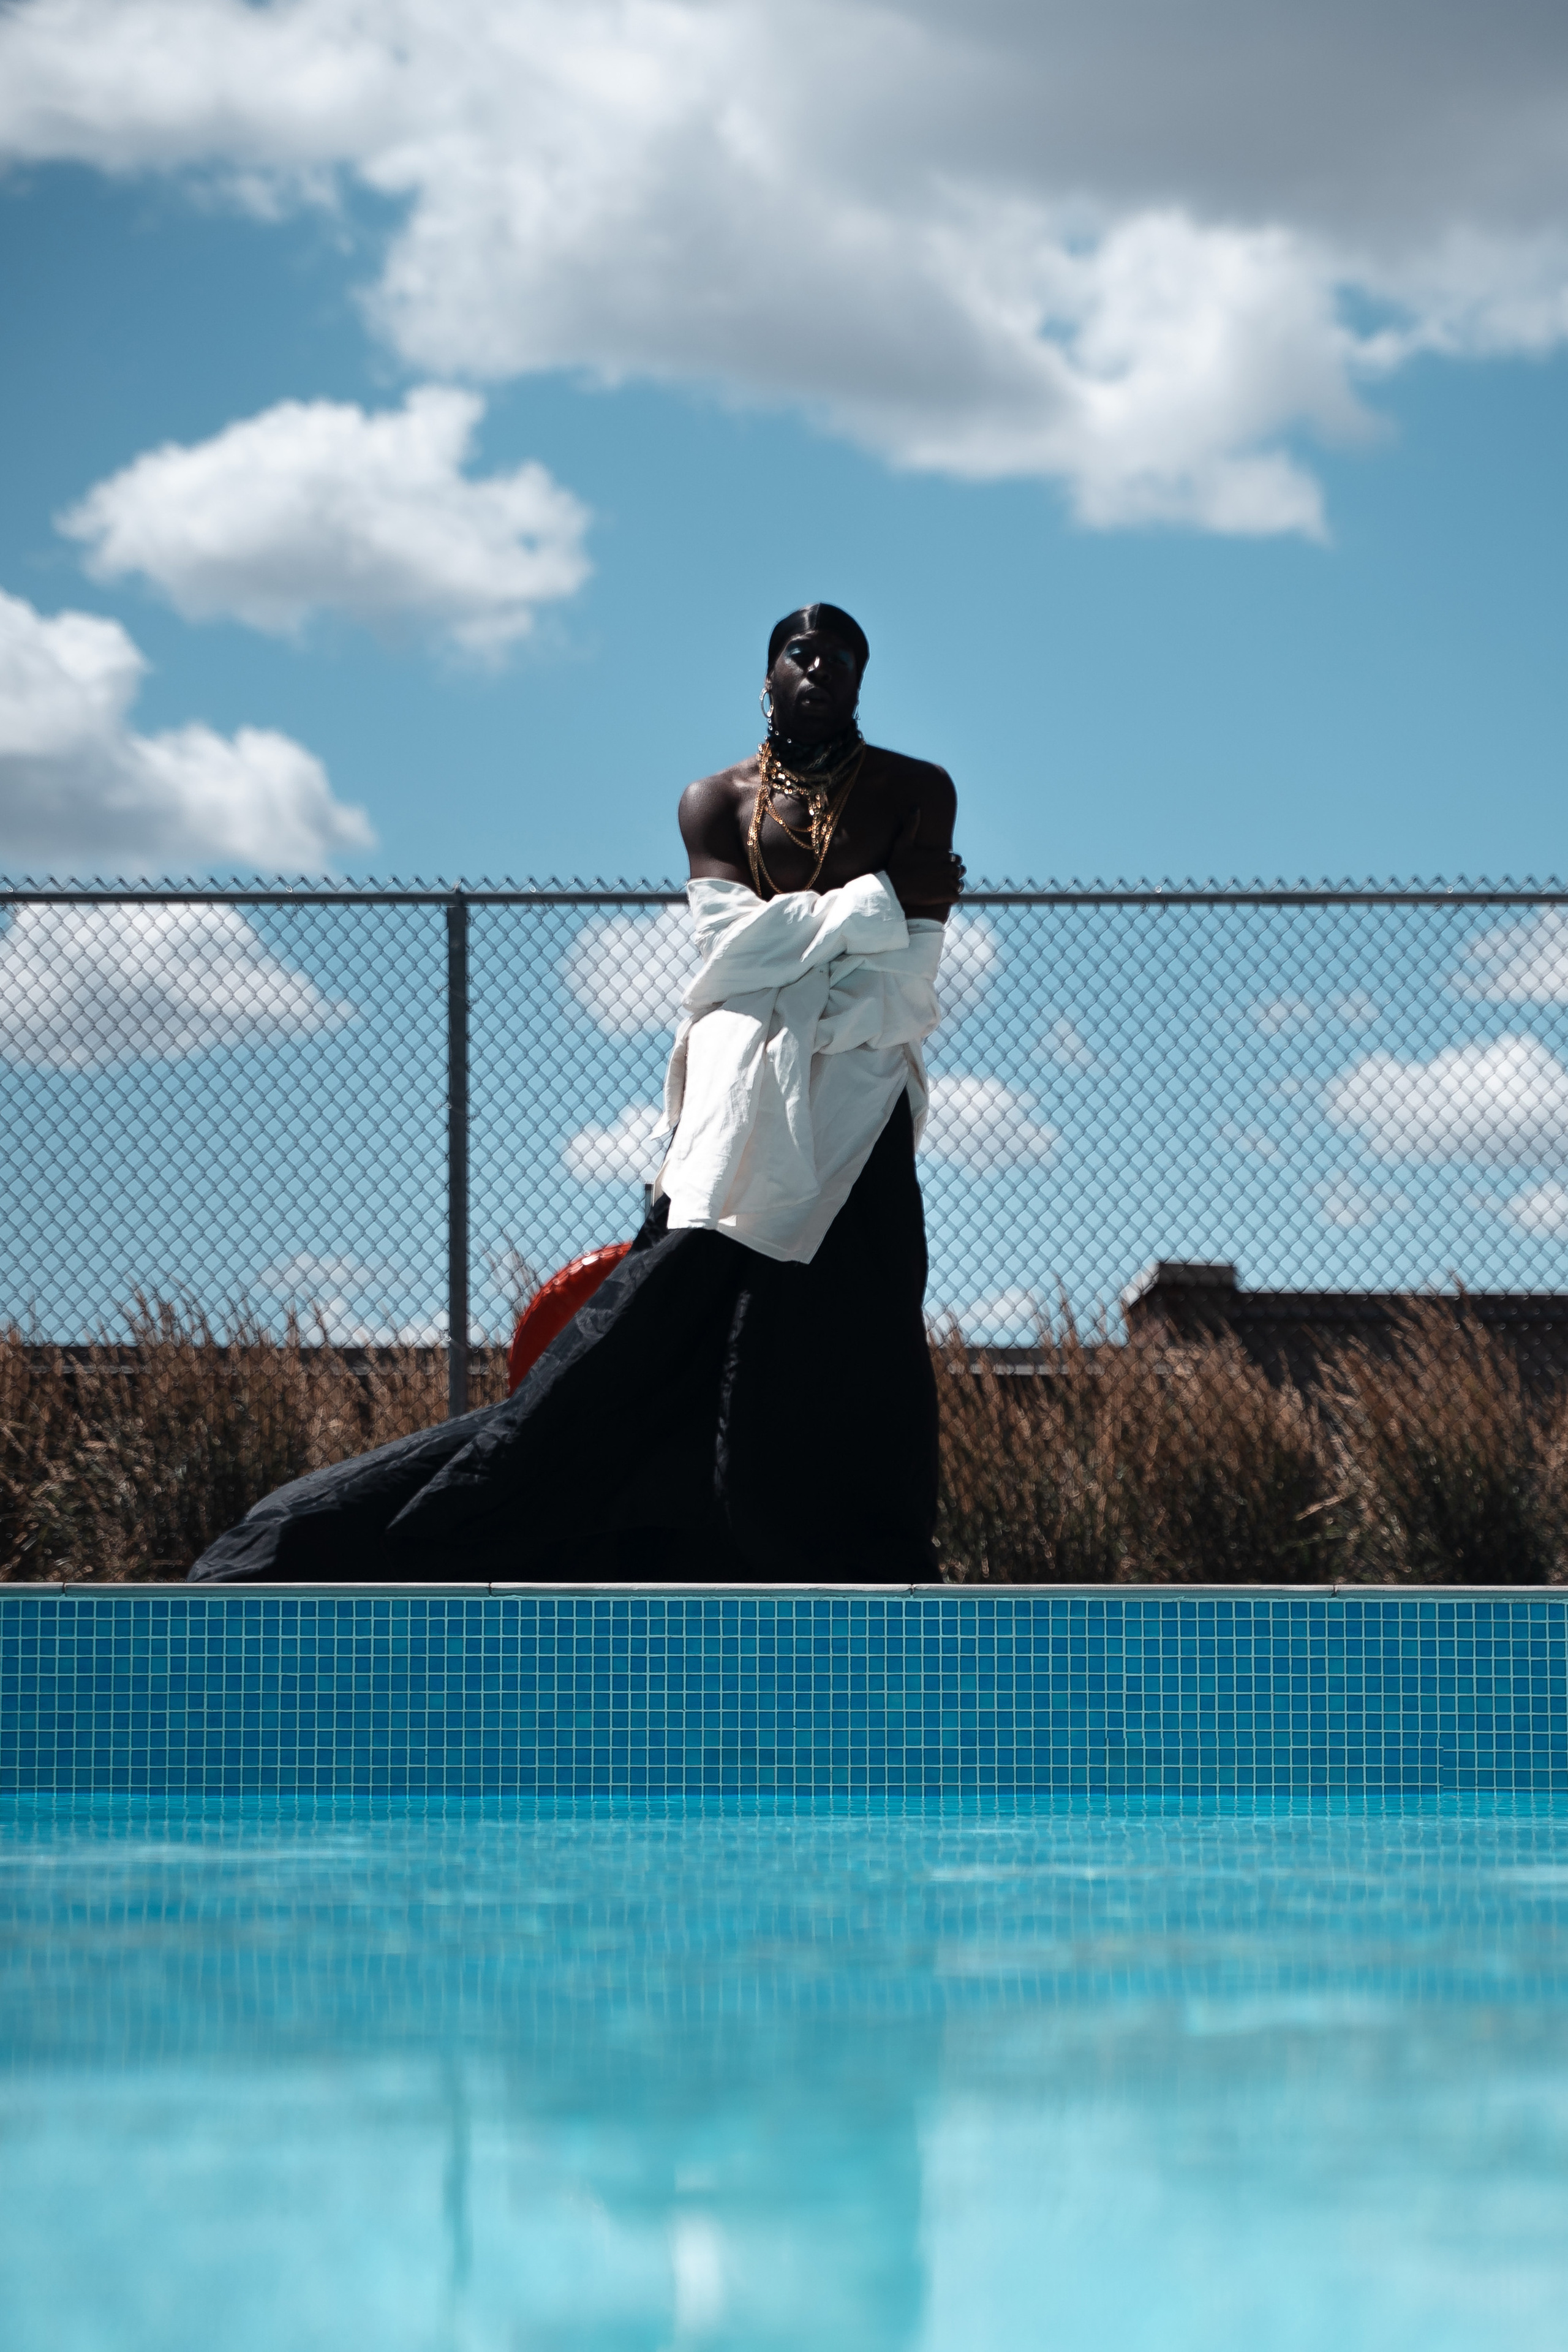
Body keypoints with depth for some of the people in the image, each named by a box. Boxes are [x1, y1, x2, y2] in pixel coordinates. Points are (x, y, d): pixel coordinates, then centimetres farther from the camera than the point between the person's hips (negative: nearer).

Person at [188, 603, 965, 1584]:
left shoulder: (914, 792, 11)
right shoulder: (716, 801, 15)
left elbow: (911, 971, -2)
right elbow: (737, 947, -2)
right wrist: (873, 906, -4)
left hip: (856, 1142, -1)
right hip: (739, 1135, 1)